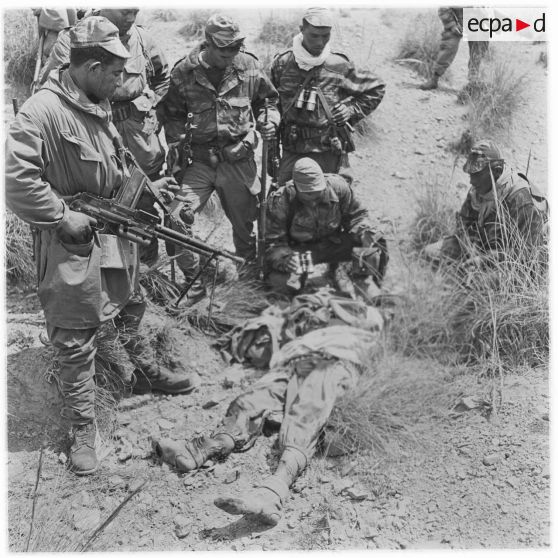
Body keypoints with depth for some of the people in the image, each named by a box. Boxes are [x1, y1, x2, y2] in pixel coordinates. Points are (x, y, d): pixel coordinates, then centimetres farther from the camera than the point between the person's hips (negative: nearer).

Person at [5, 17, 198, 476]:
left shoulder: (99, 106, 4)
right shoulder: (41, 111, -23)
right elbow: (16, 179, -26)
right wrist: (63, 216, -22)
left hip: (113, 227, 8)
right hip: (71, 240, -8)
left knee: (132, 307, 24)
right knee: (76, 336, 4)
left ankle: (147, 372, 48)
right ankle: (83, 425, 19)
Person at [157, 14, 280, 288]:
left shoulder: (249, 67, -3)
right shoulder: (184, 73, -6)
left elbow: (267, 100, 13)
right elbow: (172, 115, 8)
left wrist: (268, 121, -6)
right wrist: (175, 150, 0)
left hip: (240, 161, 1)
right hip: (199, 161, 0)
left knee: (245, 221, 12)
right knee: (175, 218, -12)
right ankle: (191, 276, 10)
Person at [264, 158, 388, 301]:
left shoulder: (337, 186, -16)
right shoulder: (280, 201, -22)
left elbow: (355, 215, 1)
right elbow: (273, 242, -18)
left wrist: (363, 231, -21)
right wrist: (283, 258, -40)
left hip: (333, 242, 1)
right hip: (299, 249, -1)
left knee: (375, 241, -22)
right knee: (278, 278, -32)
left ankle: (363, 279, 2)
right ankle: (338, 269, -12)